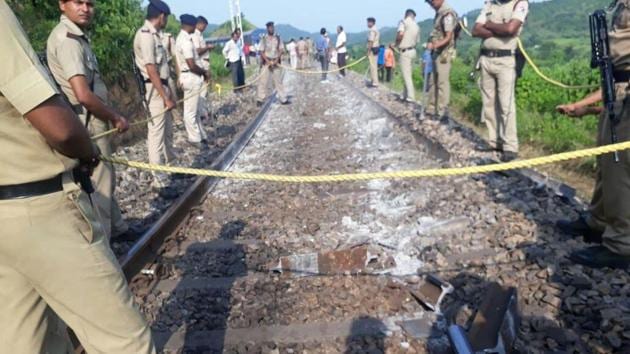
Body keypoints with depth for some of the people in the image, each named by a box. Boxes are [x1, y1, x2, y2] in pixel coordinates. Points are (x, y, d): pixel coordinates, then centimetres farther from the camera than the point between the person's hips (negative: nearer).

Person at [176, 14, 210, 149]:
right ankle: (195, 139, 8)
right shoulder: (186, 41, -19)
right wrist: (205, 72, -8)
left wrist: (202, 72, 9)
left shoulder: (182, 38, 13)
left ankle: (201, 136, 27)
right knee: (191, 111, -1)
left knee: (194, 110, 17)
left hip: (190, 77, 11)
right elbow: (192, 65, -23)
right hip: (191, 78, -11)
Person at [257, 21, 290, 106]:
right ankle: (260, 99, 4)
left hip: (276, 62, 1)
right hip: (266, 62, -1)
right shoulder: (264, 39, 0)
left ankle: (283, 99, 9)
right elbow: (262, 52, -3)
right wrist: (268, 61, -16)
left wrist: (276, 60, -13)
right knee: (263, 81, -2)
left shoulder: (278, 38, 4)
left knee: (278, 81, 6)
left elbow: (280, 50, 1)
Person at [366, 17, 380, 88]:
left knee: (373, 66, -8)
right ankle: (374, 81, 19)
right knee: (374, 66, 14)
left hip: (372, 49, -10)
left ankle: (375, 83, -7)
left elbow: (371, 42, -21)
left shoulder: (372, 30, -15)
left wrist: (368, 52, -20)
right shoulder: (376, 30, 17)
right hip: (376, 48, 10)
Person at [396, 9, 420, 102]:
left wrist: (396, 42, -8)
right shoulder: (417, 26, 13)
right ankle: (405, 95, 20)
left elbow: (400, 34, -25)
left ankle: (411, 97, -9)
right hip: (413, 51, 8)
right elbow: (417, 41, 15)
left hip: (405, 51, -7)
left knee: (406, 75, -6)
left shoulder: (404, 22, -8)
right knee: (409, 74, 14)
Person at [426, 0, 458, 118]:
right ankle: (432, 108, 22)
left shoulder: (448, 13, -14)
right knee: (432, 82, 13)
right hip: (437, 53, 10)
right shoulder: (439, 13, 13)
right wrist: (431, 44, 8)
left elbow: (448, 37, -20)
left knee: (442, 82, -7)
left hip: (444, 53, -10)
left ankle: (441, 112, -4)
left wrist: (436, 45, -35)